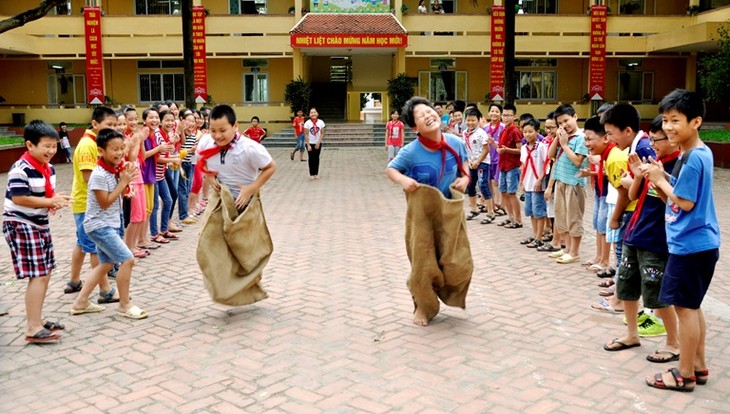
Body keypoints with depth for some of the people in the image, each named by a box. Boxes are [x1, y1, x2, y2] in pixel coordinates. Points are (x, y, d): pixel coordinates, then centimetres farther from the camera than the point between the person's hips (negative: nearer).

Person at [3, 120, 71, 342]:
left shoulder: (48, 168, 7)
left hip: (40, 224, 10)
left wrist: (56, 200, -6)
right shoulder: (20, 169, -20)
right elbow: (19, 199, -24)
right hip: (21, 225, -9)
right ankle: (33, 329, -4)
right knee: (38, 276, -10)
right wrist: (51, 202, -23)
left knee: (45, 274, 14)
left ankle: (36, 320, 27)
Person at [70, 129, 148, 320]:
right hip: (100, 225, -10)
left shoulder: (114, 170, 4)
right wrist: (123, 182, -20)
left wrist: (126, 179, -3)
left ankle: (81, 302, 27)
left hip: (107, 224, 10)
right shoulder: (99, 175, -21)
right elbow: (105, 202, -22)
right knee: (127, 260, -12)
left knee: (106, 264, 18)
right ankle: (124, 304, 1)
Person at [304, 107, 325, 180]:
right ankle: (311, 174, 12)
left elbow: (322, 134, -4)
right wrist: (308, 145, -14)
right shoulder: (307, 123, -10)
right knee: (311, 159, 4)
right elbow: (306, 135, -9)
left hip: (318, 143, 1)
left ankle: (316, 174, 17)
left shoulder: (321, 122, -6)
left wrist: (318, 143, -11)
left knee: (316, 158, 8)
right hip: (310, 143, -1)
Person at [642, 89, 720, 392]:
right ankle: (698, 365, 28)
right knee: (691, 306, 17)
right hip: (695, 242, 10)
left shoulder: (693, 157, -20)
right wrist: (659, 178, -1)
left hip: (690, 245, -10)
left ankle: (685, 374, 10)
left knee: (685, 307, -1)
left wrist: (659, 179, -9)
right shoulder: (696, 154, 11)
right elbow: (673, 199, 12)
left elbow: (685, 203, -19)